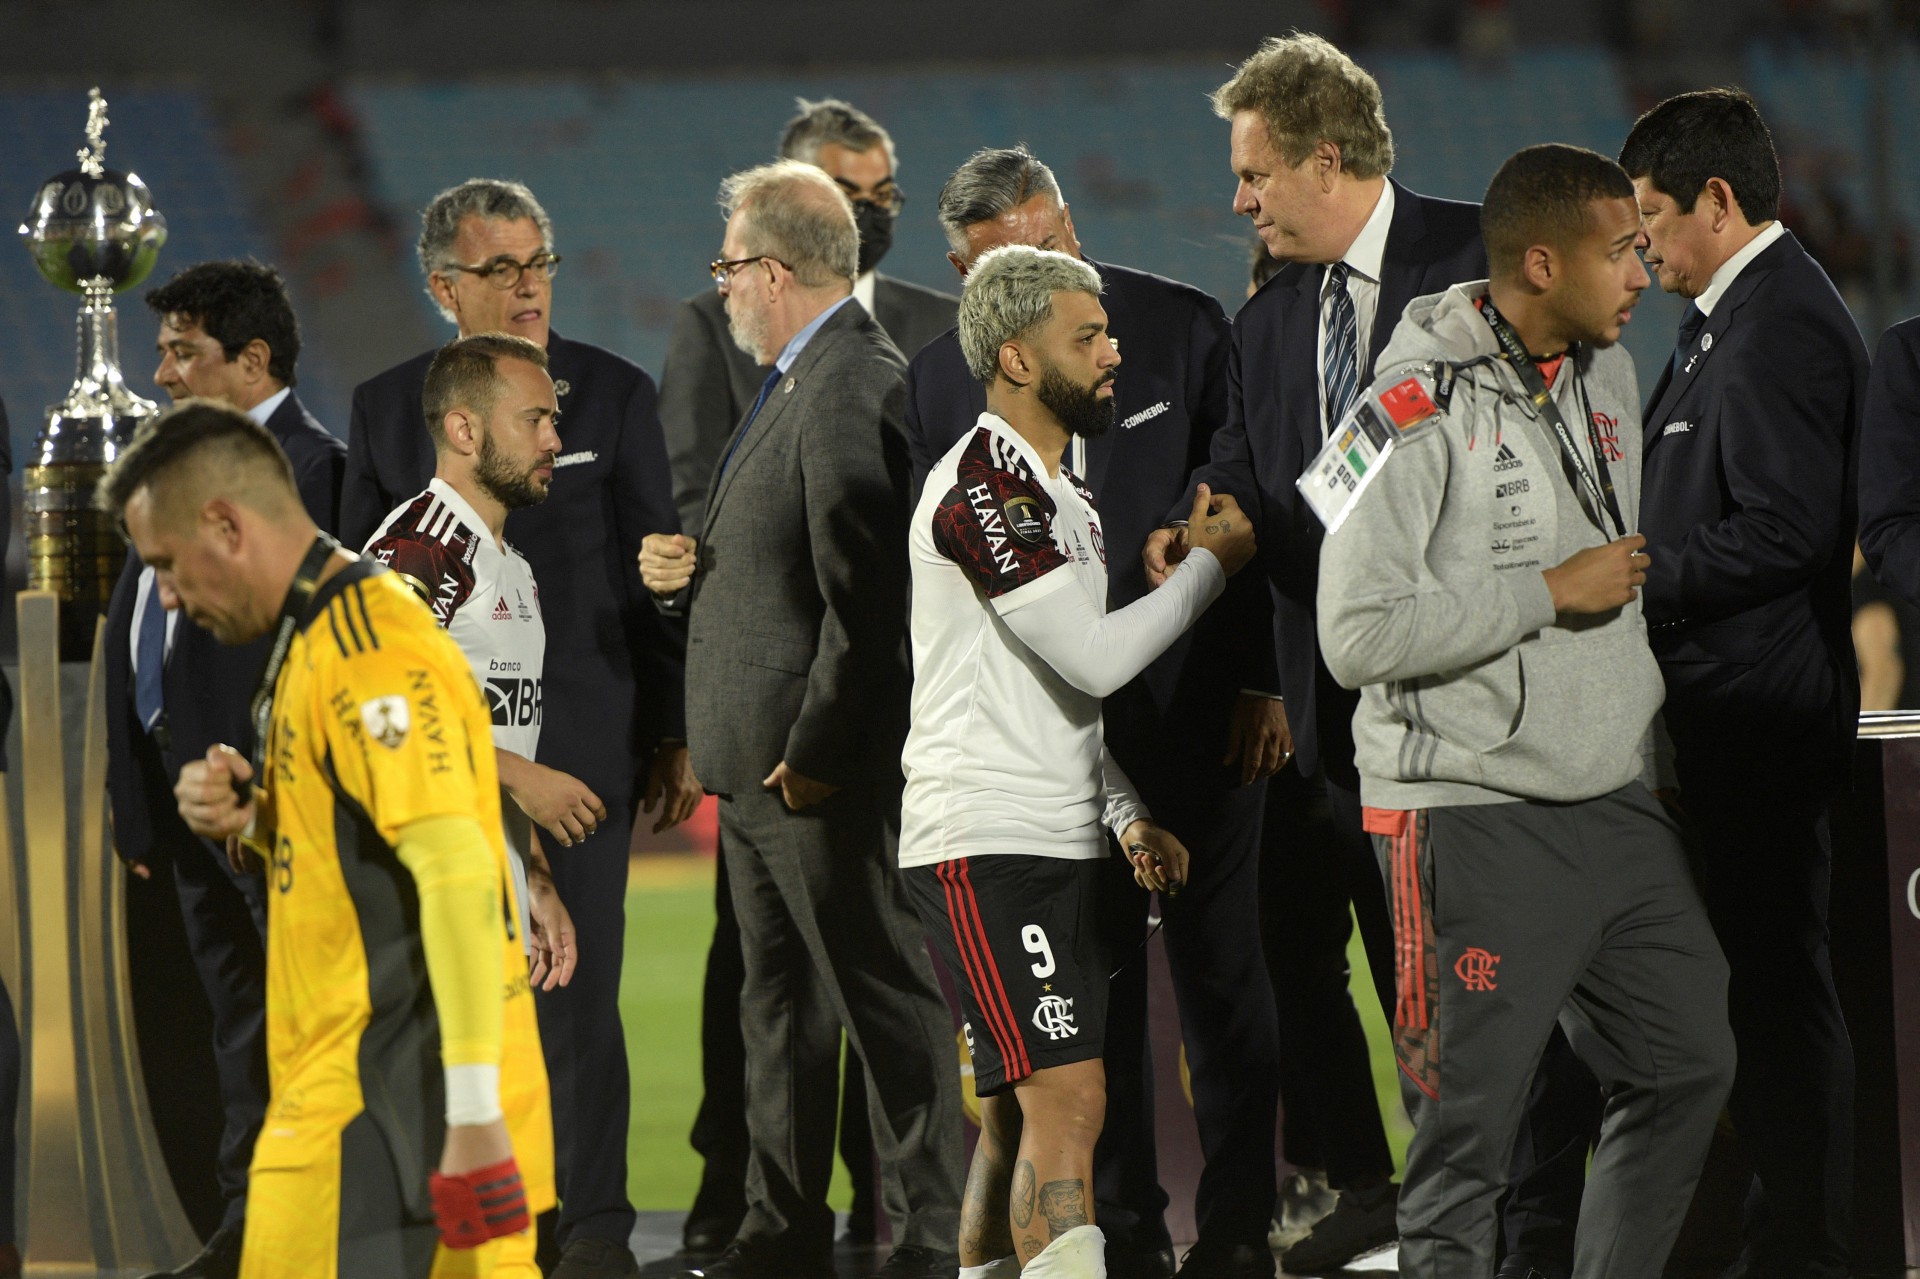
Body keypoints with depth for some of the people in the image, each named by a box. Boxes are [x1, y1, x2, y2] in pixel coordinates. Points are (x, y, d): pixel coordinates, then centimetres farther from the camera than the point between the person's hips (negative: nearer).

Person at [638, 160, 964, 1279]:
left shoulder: (854, 391, -19)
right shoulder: (798, 386, 14)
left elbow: (862, 597, -24)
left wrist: (810, 756, -21)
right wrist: (690, 571, 5)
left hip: (824, 773, -11)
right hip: (759, 766, 11)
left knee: (890, 999, -3)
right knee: (783, 1007, 16)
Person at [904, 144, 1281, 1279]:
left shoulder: (1183, 327, -1)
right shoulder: (942, 376, 4)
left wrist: (1261, 679, -4)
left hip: (1194, 706, -2)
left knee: (1223, 972, 2)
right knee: (1092, 984, 4)